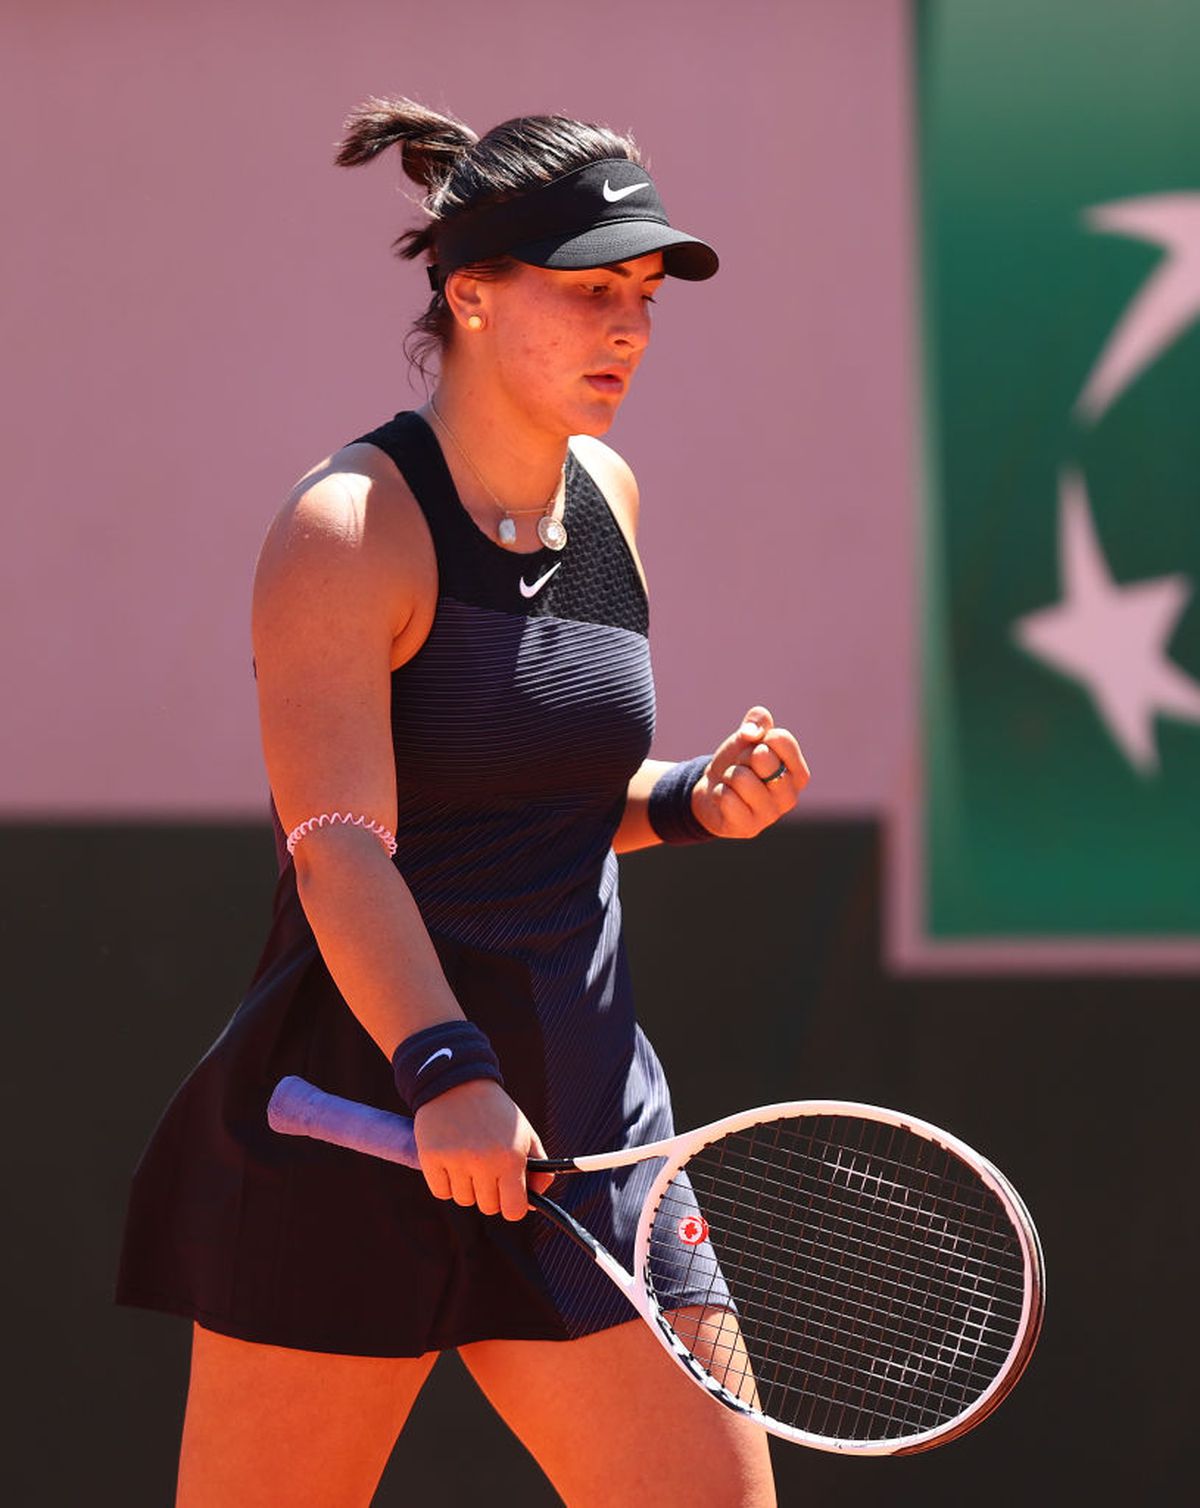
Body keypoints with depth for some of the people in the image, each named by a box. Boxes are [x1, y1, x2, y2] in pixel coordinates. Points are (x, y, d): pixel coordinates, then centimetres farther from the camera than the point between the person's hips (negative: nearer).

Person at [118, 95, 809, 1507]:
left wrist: (697, 801, 5)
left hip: (584, 1122, 7)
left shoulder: (605, 495, 12)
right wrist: (444, 1072, -37)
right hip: (356, 1124, -7)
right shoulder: (349, 526, -11)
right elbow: (340, 846, -22)